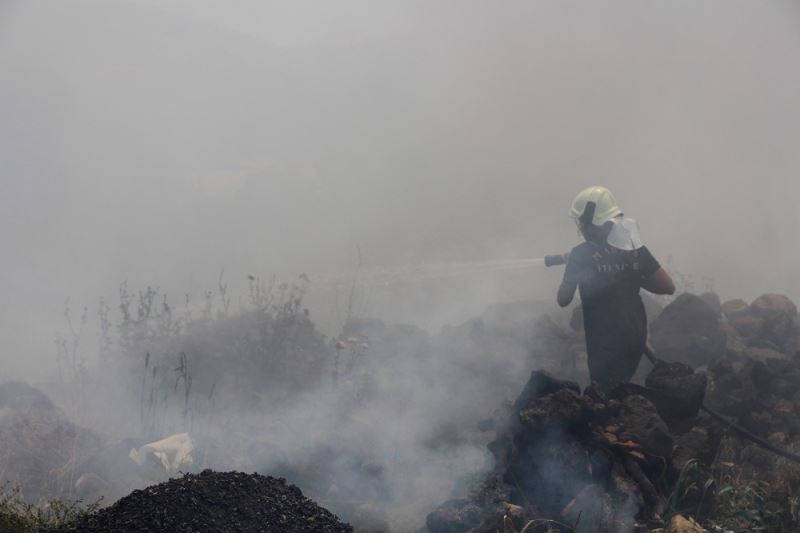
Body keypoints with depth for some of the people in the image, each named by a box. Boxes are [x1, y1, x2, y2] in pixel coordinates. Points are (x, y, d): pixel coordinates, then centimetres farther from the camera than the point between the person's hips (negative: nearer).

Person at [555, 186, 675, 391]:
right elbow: (668, 287, 3)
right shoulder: (634, 245, 2)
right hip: (636, 337, 6)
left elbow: (563, 300, -5)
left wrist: (570, 265, 8)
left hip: (605, 341, -6)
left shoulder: (582, 254, -13)